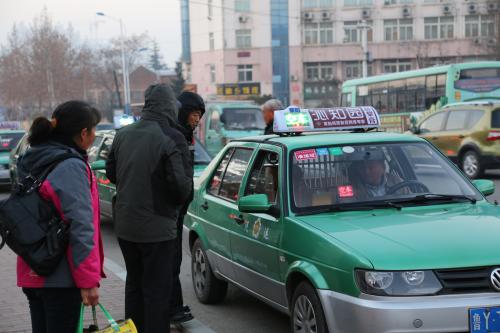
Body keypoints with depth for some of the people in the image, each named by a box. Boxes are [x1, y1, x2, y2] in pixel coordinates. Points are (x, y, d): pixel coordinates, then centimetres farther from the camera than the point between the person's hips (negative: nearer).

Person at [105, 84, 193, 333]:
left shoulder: (123, 135, 4)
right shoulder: (172, 138, -16)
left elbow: (111, 172, 13)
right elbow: (181, 184, -19)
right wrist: (180, 200, 1)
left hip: (125, 226, 7)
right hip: (157, 227, -6)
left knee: (134, 284, 20)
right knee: (157, 290, 2)